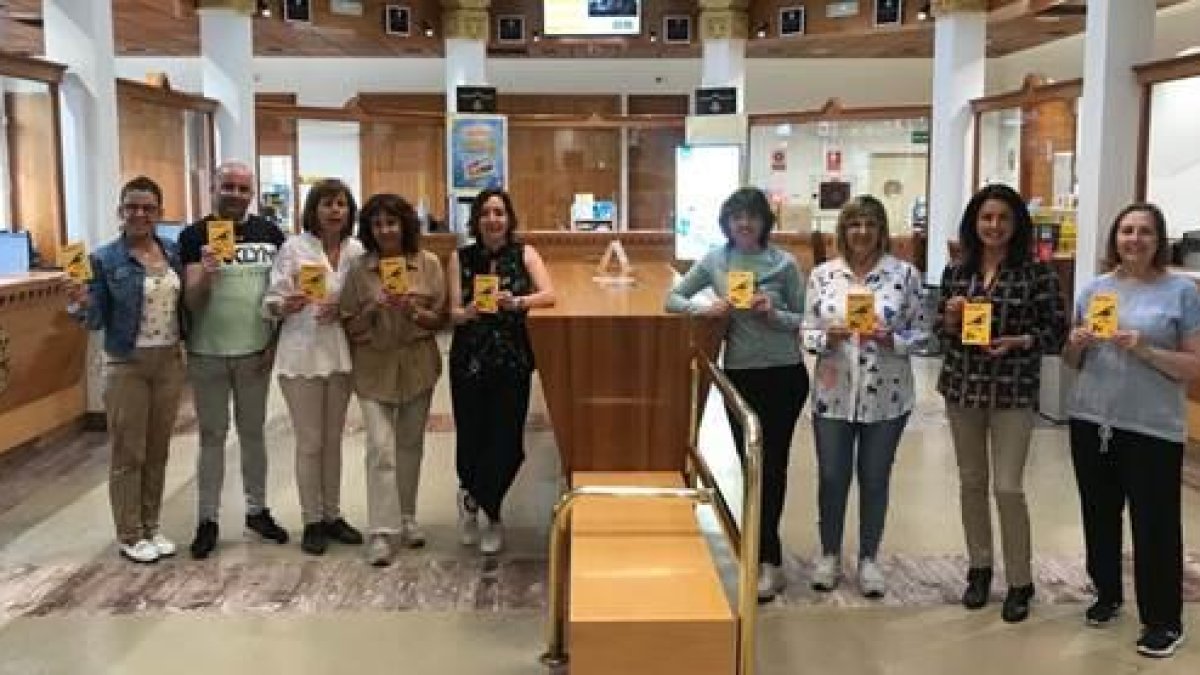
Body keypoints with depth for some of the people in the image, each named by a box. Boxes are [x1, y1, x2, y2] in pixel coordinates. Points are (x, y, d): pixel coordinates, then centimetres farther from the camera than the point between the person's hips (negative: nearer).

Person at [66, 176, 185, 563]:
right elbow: (97, 320, -7)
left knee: (158, 451, 13)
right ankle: (129, 535, 17)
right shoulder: (105, 259, -8)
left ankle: (151, 527, 26)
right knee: (128, 454, 4)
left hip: (170, 361, 4)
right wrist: (80, 303, -28)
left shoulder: (174, 252, 4)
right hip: (127, 364, -4)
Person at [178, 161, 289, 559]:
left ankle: (257, 510, 25)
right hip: (207, 354, -2)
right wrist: (205, 272, -30)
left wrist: (275, 343, -2)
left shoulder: (270, 234, 1)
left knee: (253, 433, 13)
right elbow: (191, 302, -10)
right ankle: (208, 520, 15)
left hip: (255, 353, 2)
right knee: (212, 436, 7)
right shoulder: (195, 236, -5)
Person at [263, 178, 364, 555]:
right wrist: (287, 305, -31)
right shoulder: (294, 248, -7)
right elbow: (272, 304, -9)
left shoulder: (356, 251, 3)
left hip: (340, 354, 4)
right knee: (310, 442, 3)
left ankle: (332, 514, 26)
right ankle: (312, 521, 16)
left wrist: (342, 310, -13)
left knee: (333, 439, 14)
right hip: (302, 354, -4)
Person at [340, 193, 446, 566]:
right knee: (381, 448, -9)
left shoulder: (429, 264, -2)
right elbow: (350, 326, 0)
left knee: (410, 445, 13)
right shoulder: (360, 270, -4)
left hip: (417, 364, 2)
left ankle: (407, 518, 29)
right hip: (375, 367, -2)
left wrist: (413, 311, -18)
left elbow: (440, 318, 0)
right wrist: (374, 307, -17)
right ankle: (381, 532, -5)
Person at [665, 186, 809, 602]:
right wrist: (705, 308, -12)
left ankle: (766, 560, 12)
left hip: (784, 375, -2)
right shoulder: (713, 260, 2)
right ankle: (766, 552, 25)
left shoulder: (785, 263, -5)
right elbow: (673, 298, 6)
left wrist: (774, 315, -20)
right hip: (739, 375, 2)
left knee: (772, 463, 2)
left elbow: (804, 320, -1)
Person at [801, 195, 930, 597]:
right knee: (832, 477, 10)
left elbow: (921, 333, -2)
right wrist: (828, 337, -18)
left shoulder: (905, 274, -3)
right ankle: (829, 555, 28)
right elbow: (807, 332, 3)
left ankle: (868, 559, 26)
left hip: (886, 397, -1)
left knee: (875, 479, 10)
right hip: (833, 394, 1)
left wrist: (889, 340, -20)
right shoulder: (822, 275, 0)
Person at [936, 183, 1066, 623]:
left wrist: (1017, 342, -19)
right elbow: (941, 332, 11)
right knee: (971, 482, 12)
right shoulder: (956, 271, 5)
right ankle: (979, 568, 28)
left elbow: (1057, 331, -4)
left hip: (1013, 391, -4)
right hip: (962, 388, 4)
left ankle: (1020, 582, 14)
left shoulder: (1037, 272, -6)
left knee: (1008, 488, -3)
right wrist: (950, 318, -10)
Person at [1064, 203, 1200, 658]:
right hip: (1091, 421, 5)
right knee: (1099, 515, 16)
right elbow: (1072, 361, 15)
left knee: (1155, 525, 1)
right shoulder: (1094, 288, 8)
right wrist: (1076, 343, -6)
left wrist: (1144, 350, -20)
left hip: (1153, 429, -4)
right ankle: (1107, 593, 35)